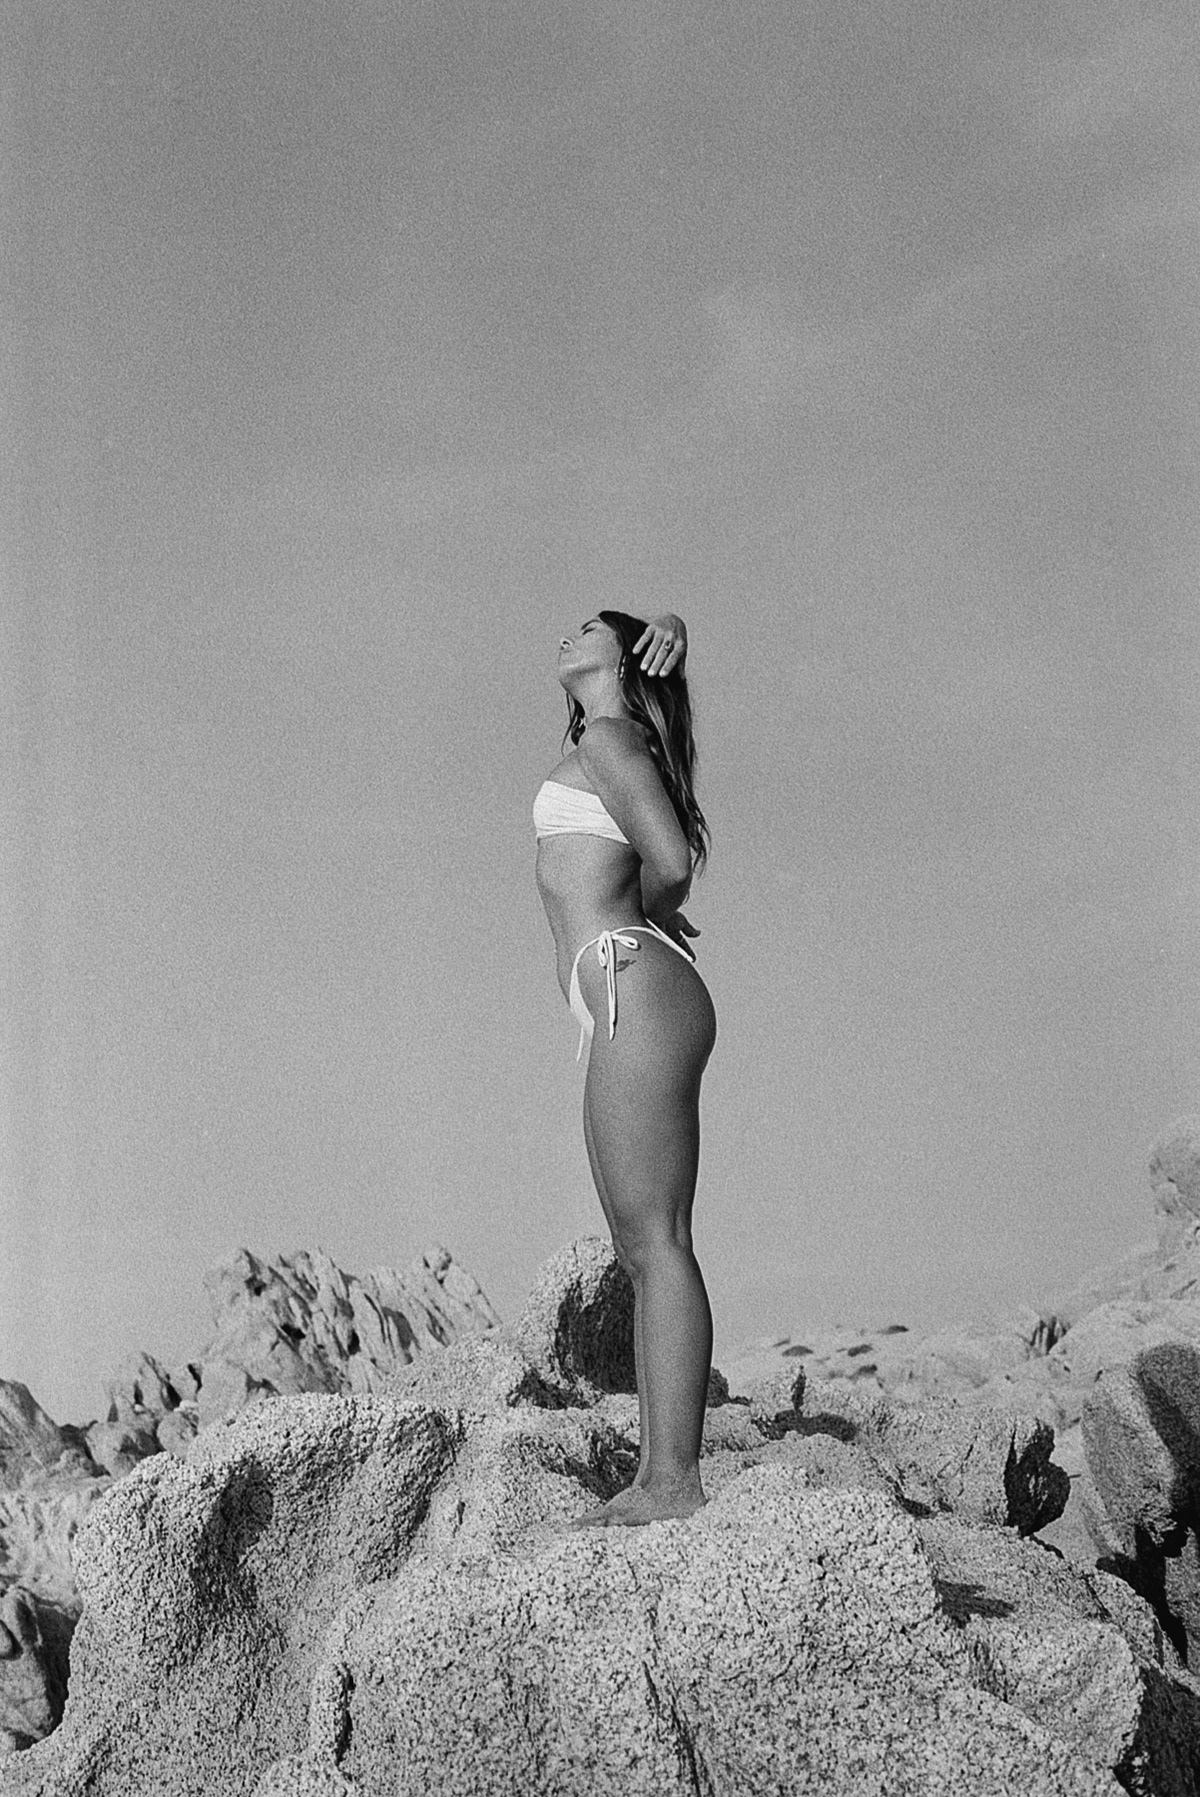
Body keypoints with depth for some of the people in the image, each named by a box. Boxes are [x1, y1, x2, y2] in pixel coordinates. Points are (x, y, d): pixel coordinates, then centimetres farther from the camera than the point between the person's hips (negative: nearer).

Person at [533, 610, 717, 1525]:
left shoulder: (609, 738, -1)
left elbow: (670, 863, -12)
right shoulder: (611, 742, 24)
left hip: (637, 991, -10)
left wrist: (644, 914, 8)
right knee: (643, 1247, 5)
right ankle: (661, 1476, 5)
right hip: (629, 1011, 10)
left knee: (656, 1241, -14)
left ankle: (674, 1478, -17)